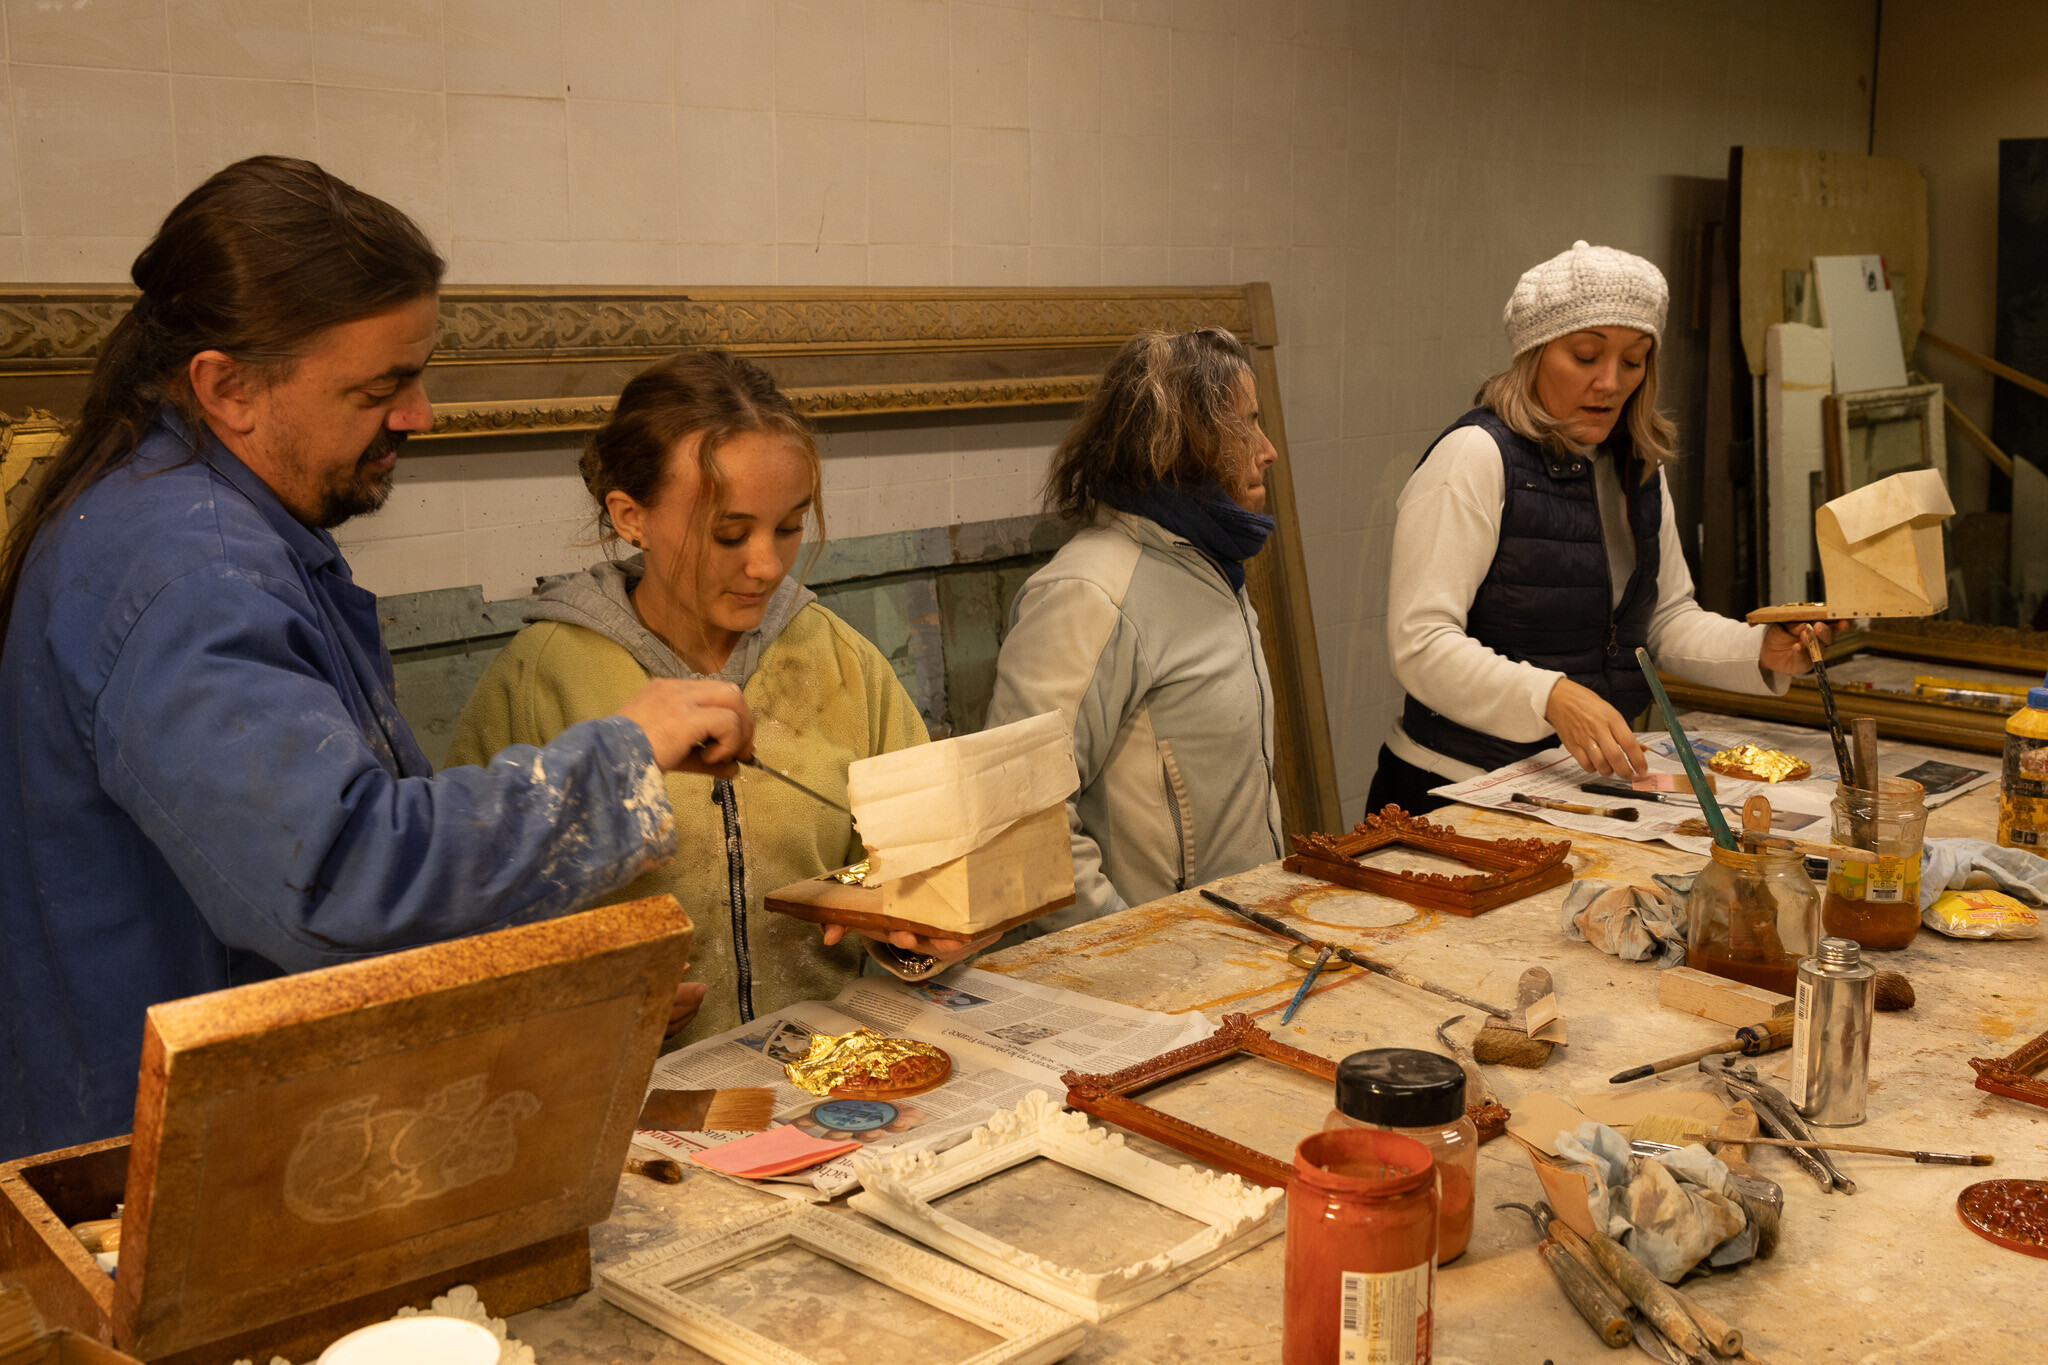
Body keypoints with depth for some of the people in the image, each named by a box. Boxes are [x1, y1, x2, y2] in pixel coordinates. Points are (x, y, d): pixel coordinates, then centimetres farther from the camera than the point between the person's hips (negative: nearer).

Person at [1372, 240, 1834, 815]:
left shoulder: (1638, 465, 13)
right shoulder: (1475, 456, -13)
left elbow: (1668, 619, 18)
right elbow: (1421, 643, -20)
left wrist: (1763, 650, -1)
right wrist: (1553, 698, -32)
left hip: (1595, 782, 7)